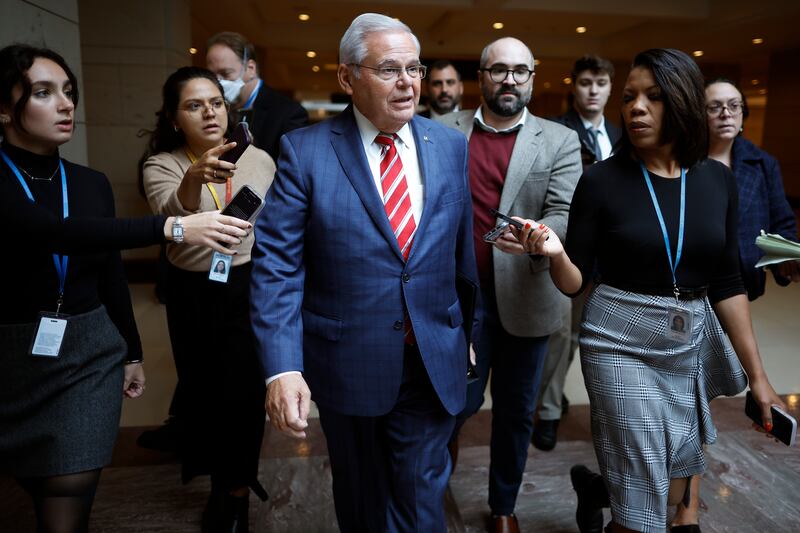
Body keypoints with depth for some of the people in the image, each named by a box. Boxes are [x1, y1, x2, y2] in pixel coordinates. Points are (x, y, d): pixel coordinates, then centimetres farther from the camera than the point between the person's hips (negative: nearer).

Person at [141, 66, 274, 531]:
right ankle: (232, 478, 41)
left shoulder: (259, 159, -2)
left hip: (253, 289, 0)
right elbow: (170, 217, -28)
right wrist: (195, 177, -48)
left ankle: (236, 492, 21)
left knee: (244, 392, -5)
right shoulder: (161, 165, -6)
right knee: (204, 390, 14)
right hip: (194, 296, 1)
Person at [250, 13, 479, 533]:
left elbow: (463, 248, 6)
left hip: (435, 365, 2)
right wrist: (282, 368, -21)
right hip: (347, 365, -1)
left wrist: (471, 329, 10)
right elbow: (277, 264, -12)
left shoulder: (451, 145, 1)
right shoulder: (305, 151, -9)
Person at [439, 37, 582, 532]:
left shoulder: (559, 140, 1)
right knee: (462, 400, 6)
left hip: (525, 297, 1)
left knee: (517, 411, 13)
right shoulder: (444, 131, 3)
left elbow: (567, 216, -8)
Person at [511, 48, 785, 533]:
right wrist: (555, 253, -29)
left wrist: (757, 373, 4)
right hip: (622, 344, -4)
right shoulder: (602, 179, -10)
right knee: (644, 492, 1)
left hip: (693, 343, 4)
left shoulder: (718, 179, 0)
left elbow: (727, 283, 4)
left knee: (681, 473, 16)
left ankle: (597, 488, 41)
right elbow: (576, 282, -8)